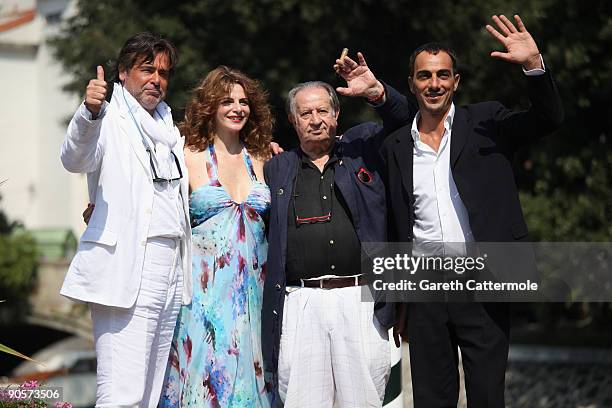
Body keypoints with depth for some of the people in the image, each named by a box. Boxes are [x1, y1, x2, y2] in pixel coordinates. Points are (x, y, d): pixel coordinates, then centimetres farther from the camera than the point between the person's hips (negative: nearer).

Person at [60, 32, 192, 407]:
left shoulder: (169, 130, 22)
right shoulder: (110, 120, 0)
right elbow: (76, 159, -20)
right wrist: (90, 113, -41)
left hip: (172, 272, 8)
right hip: (126, 272, -8)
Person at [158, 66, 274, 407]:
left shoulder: (261, 158, 12)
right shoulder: (189, 157, 1)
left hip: (252, 286, 4)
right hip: (205, 286, -3)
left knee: (247, 374, 2)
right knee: (204, 374, -6)